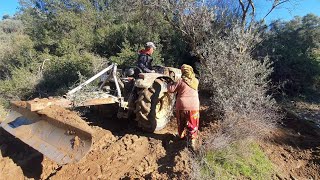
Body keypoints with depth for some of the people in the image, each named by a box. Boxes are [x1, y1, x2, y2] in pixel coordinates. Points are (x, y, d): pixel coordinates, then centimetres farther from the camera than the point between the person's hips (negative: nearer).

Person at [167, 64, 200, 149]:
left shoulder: (180, 81, -7)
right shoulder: (196, 81, 4)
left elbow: (171, 89, -5)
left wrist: (170, 84, 15)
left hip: (182, 105, -1)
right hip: (194, 106, 1)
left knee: (181, 123, 19)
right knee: (193, 124, 11)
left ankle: (182, 136, 37)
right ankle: (192, 140, 1)